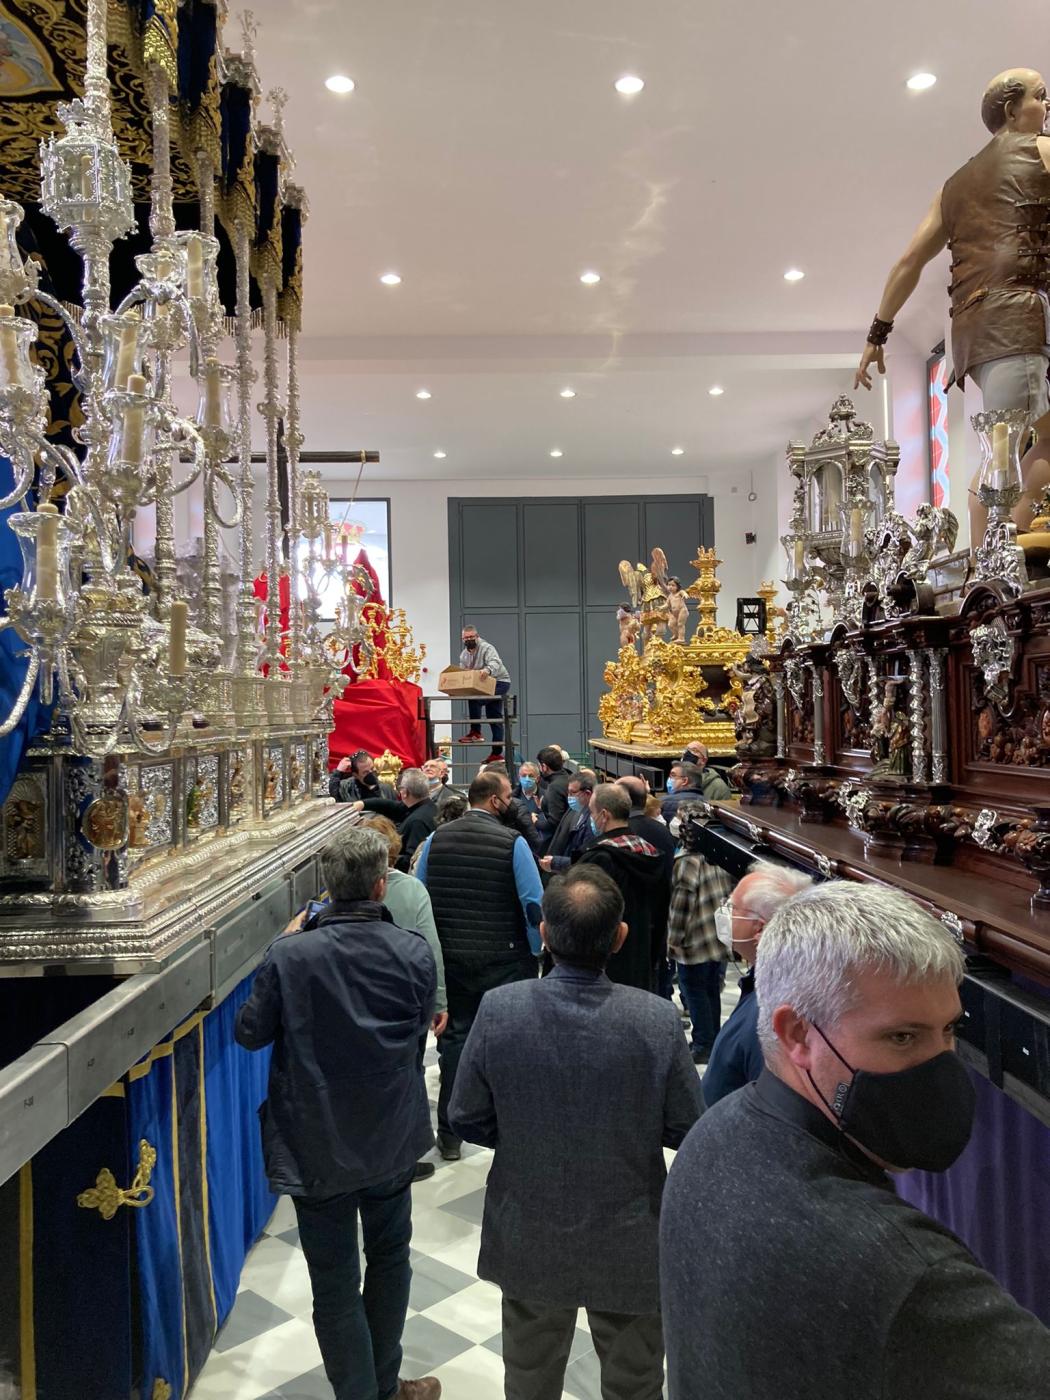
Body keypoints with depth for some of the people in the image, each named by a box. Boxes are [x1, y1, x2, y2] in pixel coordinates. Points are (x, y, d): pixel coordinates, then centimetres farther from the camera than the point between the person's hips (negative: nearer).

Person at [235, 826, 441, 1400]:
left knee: (334, 1282, 13)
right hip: (391, 1138, 3)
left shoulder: (289, 956, -22)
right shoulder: (415, 953, -16)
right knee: (389, 1258, 25)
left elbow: (249, 1031, -7)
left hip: (316, 1144, -2)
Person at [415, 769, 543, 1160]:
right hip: (504, 959, -3)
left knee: (454, 1039, 12)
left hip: (450, 958, 4)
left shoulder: (436, 838, 0)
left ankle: (449, 1135, 19)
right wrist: (536, 950, 0)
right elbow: (533, 903, -14)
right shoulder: (513, 841, -12)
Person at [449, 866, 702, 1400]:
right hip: (630, 1245, -1)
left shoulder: (498, 1010, -21)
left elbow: (468, 1121, -10)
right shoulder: (657, 1020, -24)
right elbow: (687, 1131, -12)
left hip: (529, 1241, 2)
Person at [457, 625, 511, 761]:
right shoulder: (463, 655, 8)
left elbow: (495, 662, -35)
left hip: (499, 682, -8)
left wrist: (488, 670, -57)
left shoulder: (486, 648, -17)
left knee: (474, 699, -28)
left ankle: (475, 732, -21)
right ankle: (497, 753, 12)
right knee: (494, 717, 9)